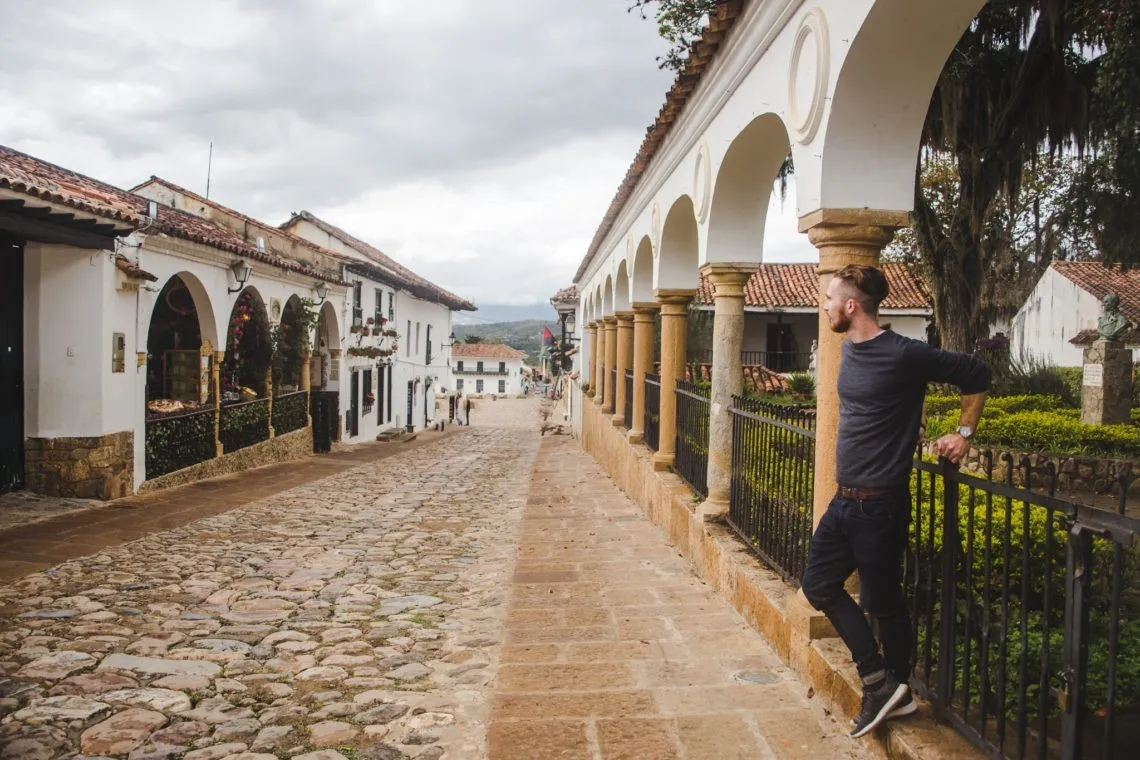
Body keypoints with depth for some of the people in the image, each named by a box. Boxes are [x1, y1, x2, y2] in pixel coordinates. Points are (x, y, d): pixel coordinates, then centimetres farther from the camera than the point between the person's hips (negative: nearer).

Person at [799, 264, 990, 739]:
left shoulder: (903, 355, -17)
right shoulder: (850, 349, 7)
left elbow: (976, 375, -7)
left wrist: (964, 434, -2)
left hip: (880, 504, -9)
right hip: (845, 501, 9)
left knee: (883, 601, 5)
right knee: (819, 585, 10)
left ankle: (890, 687, 26)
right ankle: (882, 684, 19)